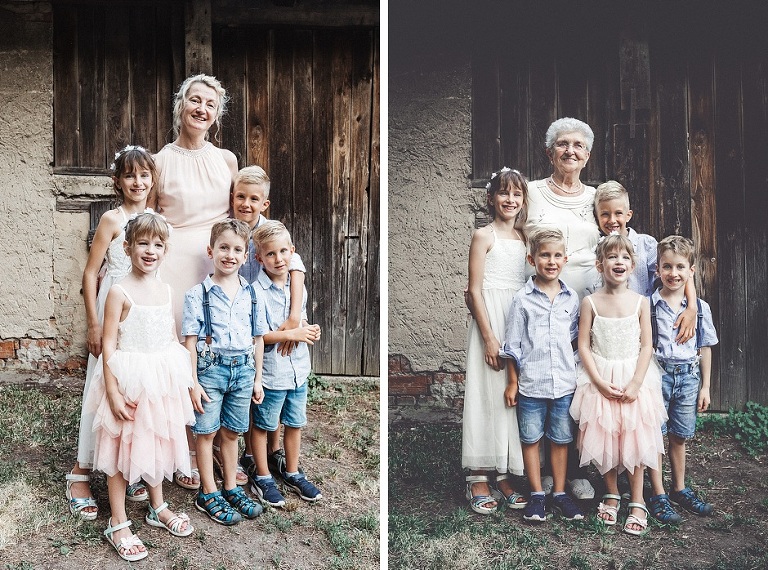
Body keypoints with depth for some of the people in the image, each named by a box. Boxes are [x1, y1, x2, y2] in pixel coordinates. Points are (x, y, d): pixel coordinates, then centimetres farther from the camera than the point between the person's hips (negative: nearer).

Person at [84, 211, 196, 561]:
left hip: (162, 380, 6)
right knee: (121, 447, 4)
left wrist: (182, 382, 11)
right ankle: (117, 523, 17)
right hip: (129, 379, -6)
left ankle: (158, 508, 37)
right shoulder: (120, 292, -14)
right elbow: (108, 344, -15)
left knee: (156, 443, 19)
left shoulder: (165, 290, 4)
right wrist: (113, 392, -18)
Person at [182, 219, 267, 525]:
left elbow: (258, 339, 10)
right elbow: (191, 341, -7)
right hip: (210, 369, -3)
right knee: (206, 431, 5)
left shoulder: (252, 295, 5)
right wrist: (193, 383, -11)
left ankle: (230, 488, 28)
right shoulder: (198, 294, -6)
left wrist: (257, 379, 10)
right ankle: (208, 494, 17)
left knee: (231, 432, 14)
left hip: (243, 370, 3)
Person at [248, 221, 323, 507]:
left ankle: (293, 473, 35)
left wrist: (310, 331, -4)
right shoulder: (256, 291, -18)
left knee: (295, 423, 18)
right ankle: (262, 476, 28)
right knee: (262, 426, 12)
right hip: (270, 372, -6)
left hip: (298, 368, 6)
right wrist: (293, 334, -22)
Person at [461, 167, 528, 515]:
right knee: (487, 395, -4)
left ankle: (504, 474, 16)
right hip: (490, 321, -5)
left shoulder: (523, 238, 13)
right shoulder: (484, 236, -4)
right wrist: (490, 338, -15)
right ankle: (479, 477, 4)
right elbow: (474, 290, -9)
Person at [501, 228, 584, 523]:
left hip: (564, 384, 2)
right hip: (531, 384, -2)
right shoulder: (523, 299, -4)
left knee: (560, 439, 11)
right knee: (531, 438, 7)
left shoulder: (571, 299, 4)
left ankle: (560, 493, 23)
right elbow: (513, 345, -1)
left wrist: (577, 373, 8)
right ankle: (537, 494, 19)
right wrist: (512, 382, -2)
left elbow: (575, 338, 14)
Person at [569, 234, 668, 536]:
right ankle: (612, 495, 23)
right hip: (600, 380, 0)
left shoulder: (640, 302, -1)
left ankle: (637, 502, 12)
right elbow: (584, 345, -4)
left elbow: (646, 346, -2)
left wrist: (635, 383, -12)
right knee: (604, 438, 5)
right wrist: (600, 382, -12)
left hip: (634, 379, 0)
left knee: (634, 438, 1)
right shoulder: (591, 302, -3)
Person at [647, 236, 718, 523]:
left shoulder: (700, 308, 3)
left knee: (678, 436, 14)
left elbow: (705, 349, 8)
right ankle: (658, 496, 10)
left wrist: (705, 386, 8)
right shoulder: (648, 305, -6)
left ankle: (680, 489, 29)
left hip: (688, 377, 3)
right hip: (657, 375, -3)